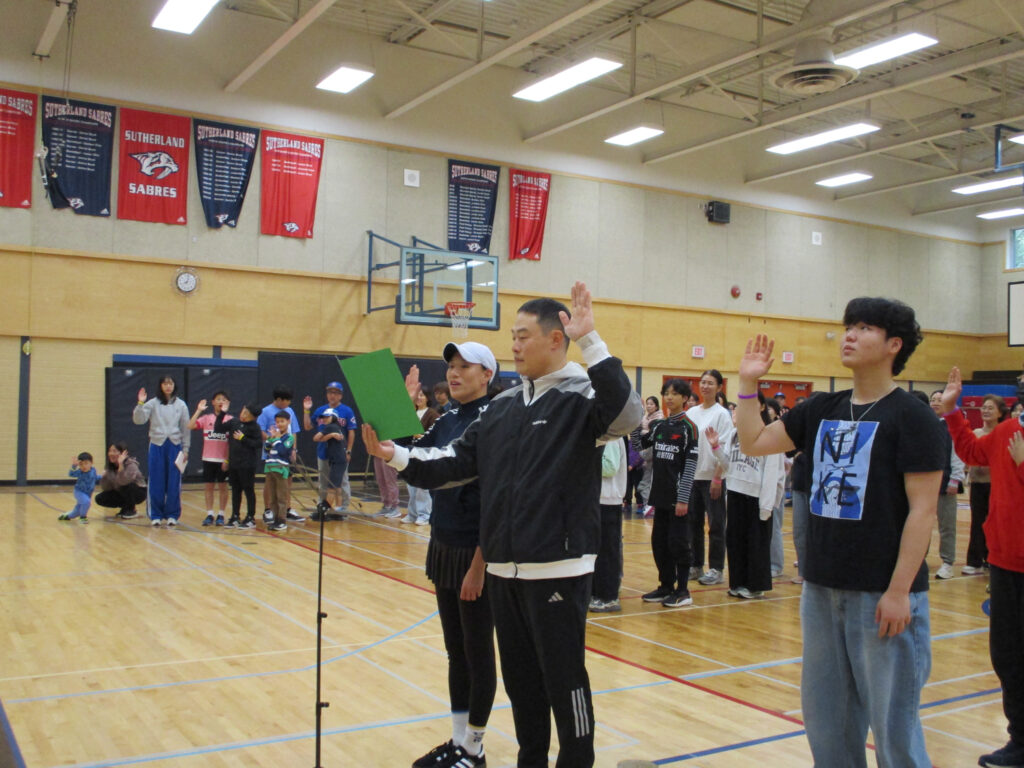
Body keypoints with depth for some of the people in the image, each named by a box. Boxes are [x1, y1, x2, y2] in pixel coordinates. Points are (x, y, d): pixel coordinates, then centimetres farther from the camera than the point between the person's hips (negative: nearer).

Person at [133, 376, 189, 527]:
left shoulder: (181, 405, 6)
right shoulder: (153, 404, 2)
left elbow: (185, 429, 8)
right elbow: (138, 420, -7)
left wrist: (185, 449, 5)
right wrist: (140, 404, -20)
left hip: (174, 445, 1)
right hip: (157, 445, -1)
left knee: (174, 483, 3)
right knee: (156, 482, 3)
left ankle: (172, 515, 12)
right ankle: (156, 515, 12)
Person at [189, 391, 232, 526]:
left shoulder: (230, 419, -1)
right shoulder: (206, 418, 3)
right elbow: (190, 426, -11)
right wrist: (198, 410, -13)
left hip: (224, 459, -2)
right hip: (208, 458, 2)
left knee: (223, 486, 6)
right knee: (208, 486, 5)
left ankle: (221, 514, 14)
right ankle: (209, 514, 14)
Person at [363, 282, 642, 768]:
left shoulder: (583, 396, -9)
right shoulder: (504, 405, 12)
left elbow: (626, 415, -31)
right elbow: (459, 461, 11)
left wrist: (590, 341, -34)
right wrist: (397, 456, 0)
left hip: (558, 568, -7)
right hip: (504, 568, 7)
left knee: (564, 679, 2)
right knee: (520, 678, 19)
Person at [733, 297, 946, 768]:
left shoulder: (911, 416, -9)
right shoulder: (822, 411, 9)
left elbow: (922, 509, -12)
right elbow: (754, 443, 10)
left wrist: (899, 591, -16)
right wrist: (748, 383, 1)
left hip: (882, 594, -6)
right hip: (822, 588, 6)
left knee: (892, 721, 3)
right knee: (825, 717, 15)